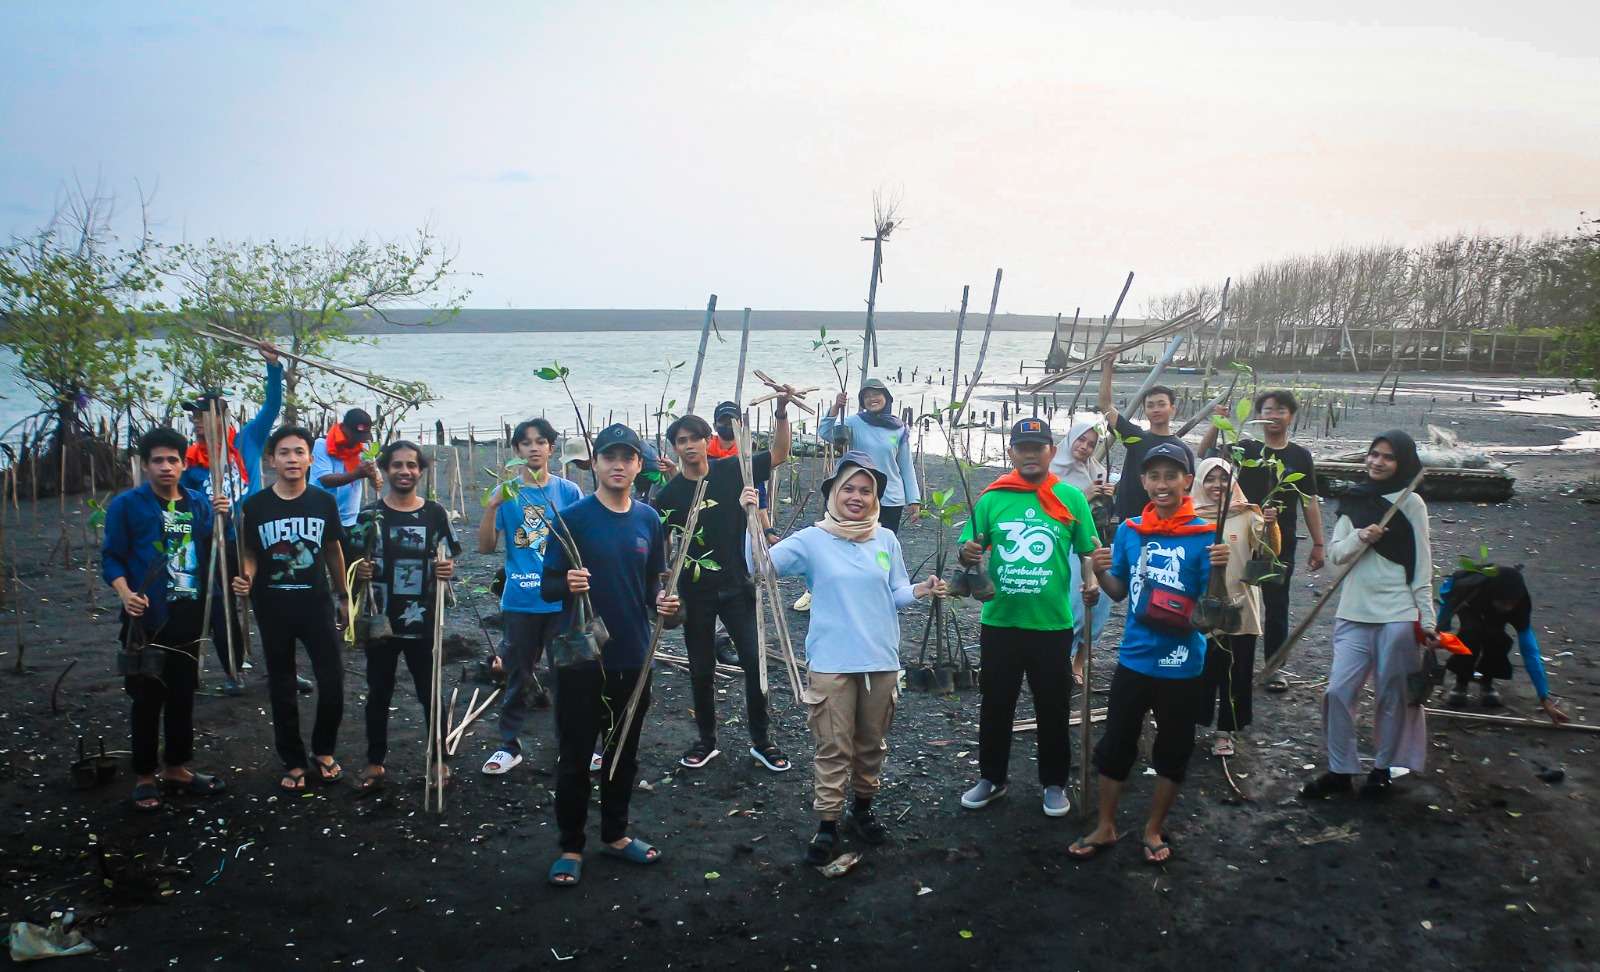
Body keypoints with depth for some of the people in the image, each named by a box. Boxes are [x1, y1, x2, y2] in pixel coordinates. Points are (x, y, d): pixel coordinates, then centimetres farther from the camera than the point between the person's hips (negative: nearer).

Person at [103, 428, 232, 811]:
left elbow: (214, 551, 9)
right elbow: (111, 557, -7)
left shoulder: (199, 503, 7)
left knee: (183, 696, 14)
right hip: (146, 620, -4)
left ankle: (176, 767, 29)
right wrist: (125, 594, -23)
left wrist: (221, 519, -7)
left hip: (190, 617, 4)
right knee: (147, 699, 4)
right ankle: (144, 776, 18)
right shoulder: (126, 505, -5)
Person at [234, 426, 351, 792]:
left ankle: (323, 749, 23)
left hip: (317, 604, 0)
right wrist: (245, 578, -21)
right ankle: (293, 762, 23)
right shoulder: (255, 506, -4)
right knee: (282, 689, 9)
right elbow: (250, 554, 1)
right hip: (273, 608, 0)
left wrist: (343, 597, 13)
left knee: (333, 682, -2)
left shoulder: (324, 502, -1)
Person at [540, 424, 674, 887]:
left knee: (624, 753, 16)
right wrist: (567, 585, -29)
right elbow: (548, 585, -8)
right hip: (581, 657, -4)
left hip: (633, 657, 4)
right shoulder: (574, 517, -9)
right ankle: (571, 847, 20)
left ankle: (615, 834, 33)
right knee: (575, 757, 5)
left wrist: (661, 600, -8)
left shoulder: (648, 519, 4)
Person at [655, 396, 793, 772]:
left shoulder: (730, 471, -3)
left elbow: (779, 455, -2)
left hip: (737, 586, 0)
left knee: (754, 662, 0)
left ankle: (761, 741, 14)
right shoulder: (670, 494, -3)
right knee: (701, 670, 11)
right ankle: (706, 741, 27)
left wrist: (781, 412, -15)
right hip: (695, 593, 0)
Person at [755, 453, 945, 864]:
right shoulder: (812, 540, -4)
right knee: (833, 748, 0)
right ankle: (828, 824, 13)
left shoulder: (886, 540, 6)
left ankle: (862, 807, 36)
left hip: (881, 661, 3)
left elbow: (896, 596, 9)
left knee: (871, 743, 16)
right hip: (830, 664, -3)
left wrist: (921, 589, -12)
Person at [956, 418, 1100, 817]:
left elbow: (1088, 551, 4)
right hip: (999, 622, 1)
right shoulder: (992, 498, 1)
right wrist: (968, 553, -19)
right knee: (995, 706, 13)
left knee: (1053, 709, 11)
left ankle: (1054, 783, 29)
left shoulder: (1071, 498, -1)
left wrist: (1092, 582, -15)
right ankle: (991, 778, 30)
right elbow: (969, 548, 3)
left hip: (1053, 624, -1)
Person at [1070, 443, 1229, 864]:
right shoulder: (1129, 530, -1)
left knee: (1172, 751, 13)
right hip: (1134, 660, 3)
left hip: (1182, 666, -2)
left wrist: (1220, 570, -30)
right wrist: (1101, 573, -12)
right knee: (1115, 745, 12)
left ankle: (1154, 829, 33)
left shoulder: (1204, 535, -12)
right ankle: (1105, 827, 29)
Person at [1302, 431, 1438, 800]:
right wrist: (1361, 538, -15)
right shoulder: (1354, 500, 9)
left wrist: (1427, 621, -4)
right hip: (1353, 614, 3)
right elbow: (1336, 553, 5)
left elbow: (1422, 566, -1)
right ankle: (1339, 770, 12)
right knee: (1338, 692, 0)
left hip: (1398, 616, -3)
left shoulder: (1410, 503, -2)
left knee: (1393, 698, 7)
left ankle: (1383, 769, 23)